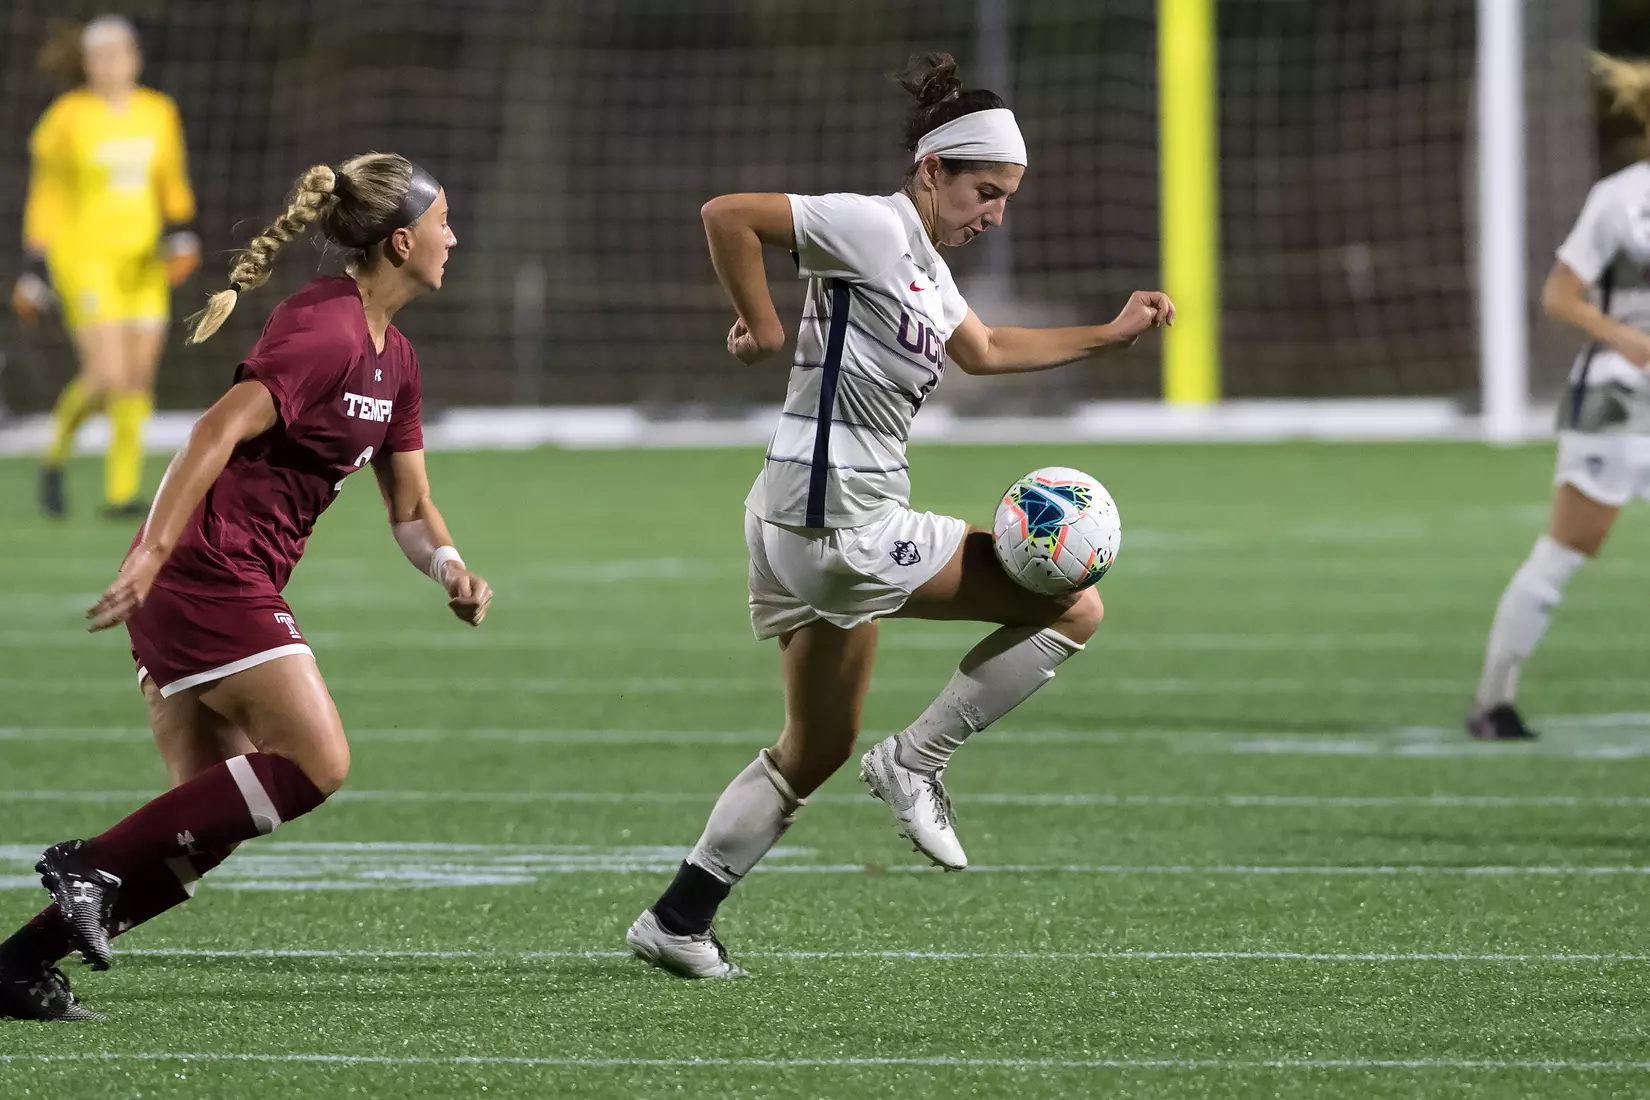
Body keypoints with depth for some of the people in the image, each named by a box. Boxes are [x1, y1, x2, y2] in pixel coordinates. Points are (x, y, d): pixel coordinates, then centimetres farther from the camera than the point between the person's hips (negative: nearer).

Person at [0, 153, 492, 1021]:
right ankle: (95, 863, -12)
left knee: (209, 829, 5)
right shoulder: (325, 329, -14)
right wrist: (152, 552, -30)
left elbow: (409, 509, 20)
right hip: (211, 570, -10)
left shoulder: (394, 361, 16)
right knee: (316, 762, -15)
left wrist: (449, 568, -2)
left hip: (229, 587, 10)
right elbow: (222, 429, -23)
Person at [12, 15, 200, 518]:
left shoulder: (159, 112, 6)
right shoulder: (67, 118, -5)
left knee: (140, 379, -2)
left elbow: (173, 188, 14)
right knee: (108, 376, -16)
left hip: (142, 263, 5)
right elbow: (45, 199, -1)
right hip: (83, 258, -5)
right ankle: (56, 453, 10)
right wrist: (33, 275, -2)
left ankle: (122, 490, 6)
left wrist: (181, 237, -5)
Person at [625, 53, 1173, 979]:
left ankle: (677, 920, 19)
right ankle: (914, 763, -2)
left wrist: (1112, 335, 34)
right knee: (1075, 606, -7)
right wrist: (764, 328, -14)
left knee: (818, 749, 18)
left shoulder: (927, 264, 17)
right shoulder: (871, 228, -12)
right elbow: (727, 214, -19)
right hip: (836, 523, -10)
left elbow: (983, 350, 36)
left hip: (814, 532, 10)